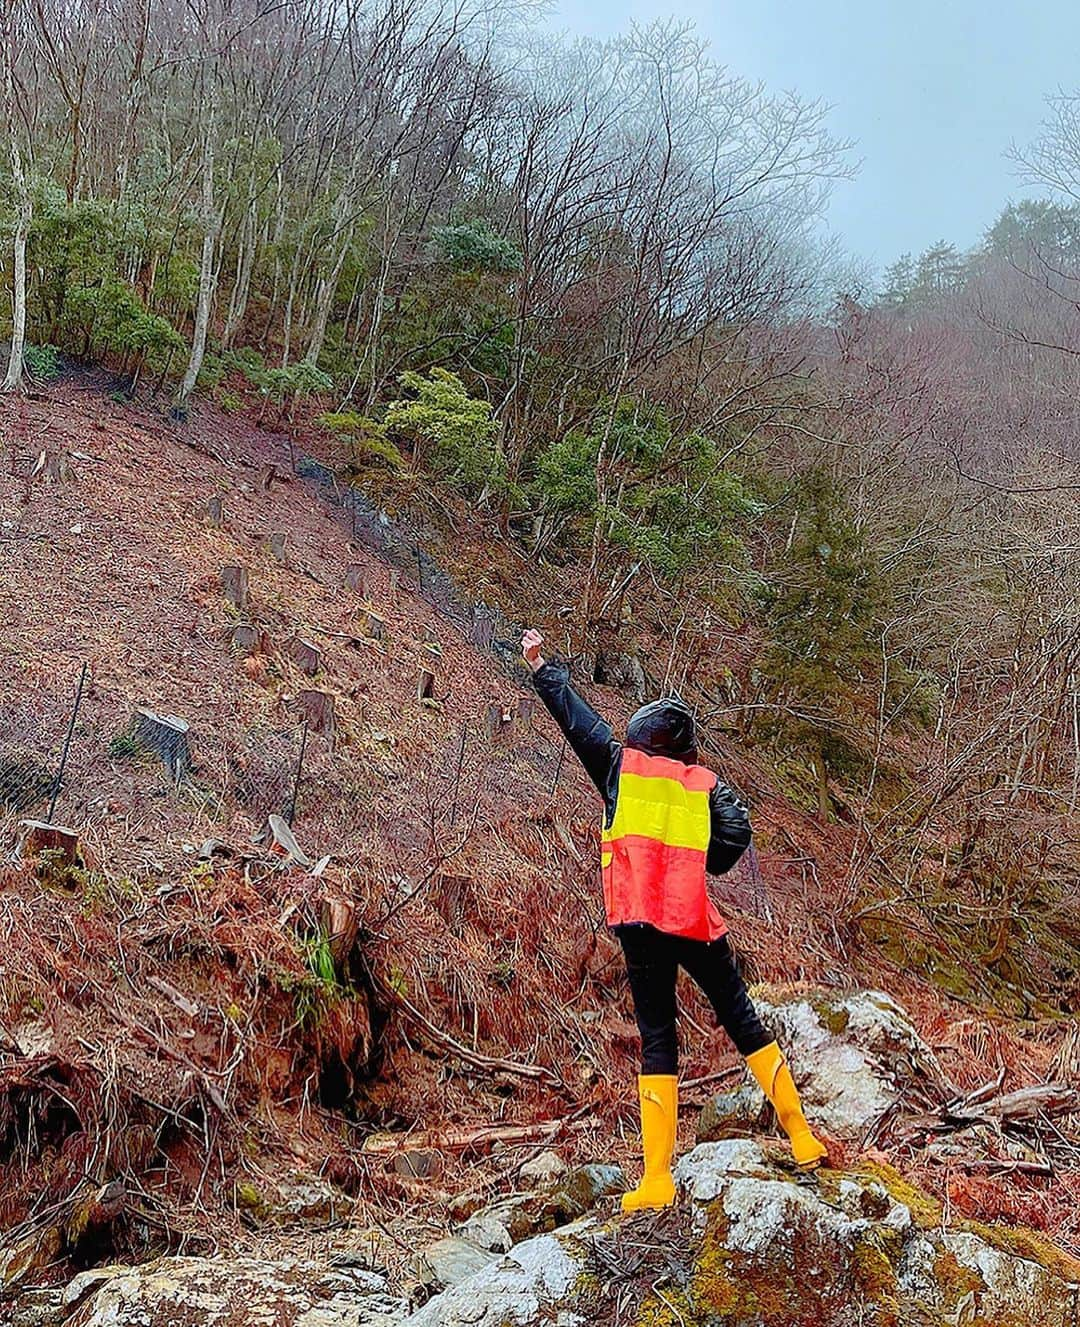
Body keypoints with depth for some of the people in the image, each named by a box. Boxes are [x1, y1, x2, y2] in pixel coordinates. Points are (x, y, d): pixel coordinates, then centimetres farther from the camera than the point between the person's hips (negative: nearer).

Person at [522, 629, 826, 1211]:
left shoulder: (621, 766, 8)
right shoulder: (705, 782, 10)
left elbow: (575, 717, 15)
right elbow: (737, 832, -5)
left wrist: (539, 665, 27)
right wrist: (699, 868, 11)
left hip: (640, 923, -1)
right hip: (697, 922, 1)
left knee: (657, 1041, 3)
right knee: (742, 1021, 14)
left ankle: (657, 1180, -1)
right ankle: (802, 1139, 18)